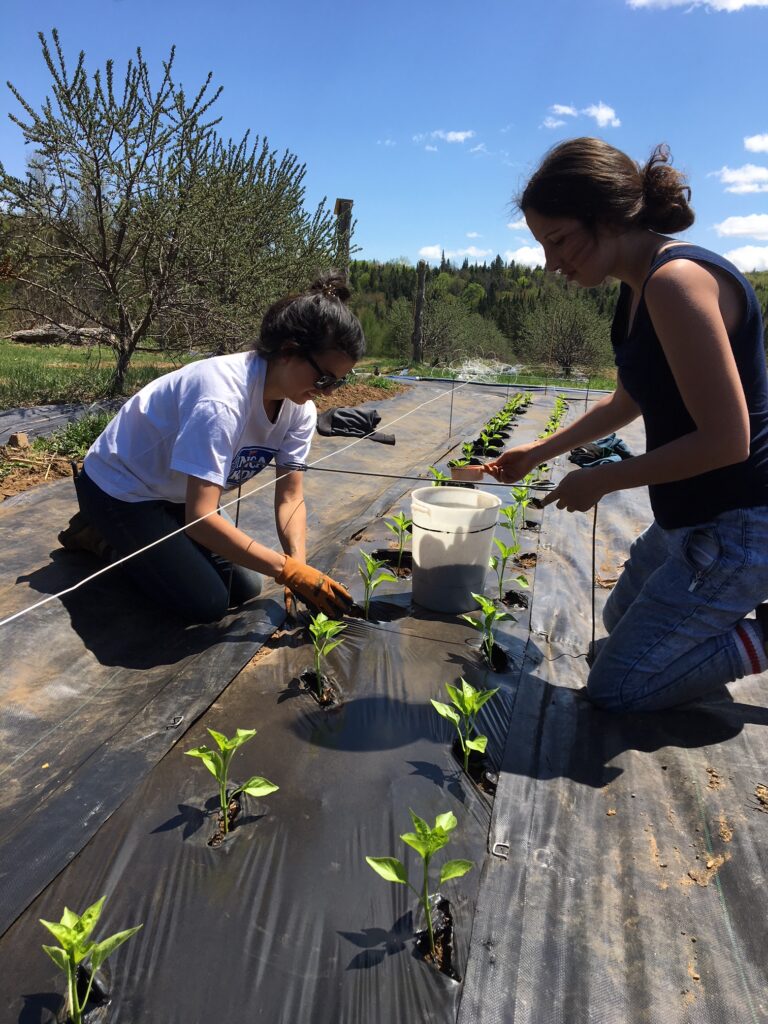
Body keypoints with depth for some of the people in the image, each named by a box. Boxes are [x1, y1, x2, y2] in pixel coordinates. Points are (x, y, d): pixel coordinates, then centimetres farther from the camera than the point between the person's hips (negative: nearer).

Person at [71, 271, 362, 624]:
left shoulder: (299, 407, -13)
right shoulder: (220, 399, -37)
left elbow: (290, 497, -11)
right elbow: (201, 517, -40)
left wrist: (299, 566, -27)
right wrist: (289, 570, -38)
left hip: (177, 495, 8)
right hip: (120, 488, -7)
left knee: (244, 589, 3)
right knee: (207, 604, -12)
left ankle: (141, 543, 21)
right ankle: (106, 539, 9)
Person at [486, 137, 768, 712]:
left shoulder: (677, 281, -24)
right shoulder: (640, 289, 6)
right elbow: (626, 403, 20)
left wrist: (598, 481, -17)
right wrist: (539, 452, 22)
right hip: (690, 518, 10)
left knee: (617, 686, -1)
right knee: (621, 620, 28)